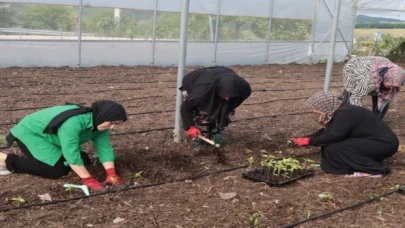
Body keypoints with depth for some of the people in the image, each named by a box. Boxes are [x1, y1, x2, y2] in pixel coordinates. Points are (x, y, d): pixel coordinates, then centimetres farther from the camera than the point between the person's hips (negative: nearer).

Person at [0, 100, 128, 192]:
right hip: (30, 133, -9)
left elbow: (105, 148, -11)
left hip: (51, 136, 9)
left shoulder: (100, 123, -11)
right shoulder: (73, 123, -39)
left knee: (84, 160, 3)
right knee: (56, 170, -21)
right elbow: (72, 154, -38)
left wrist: (111, 174, -22)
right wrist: (88, 180, -36)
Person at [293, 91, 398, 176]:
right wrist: (307, 138, 8)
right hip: (372, 140, 10)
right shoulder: (338, 111, 7)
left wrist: (309, 141, -15)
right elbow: (326, 131, 16)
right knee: (329, 144, 4)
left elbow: (333, 136, -26)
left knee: (334, 149, -19)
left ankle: (374, 169, -14)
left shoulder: (345, 113, -23)